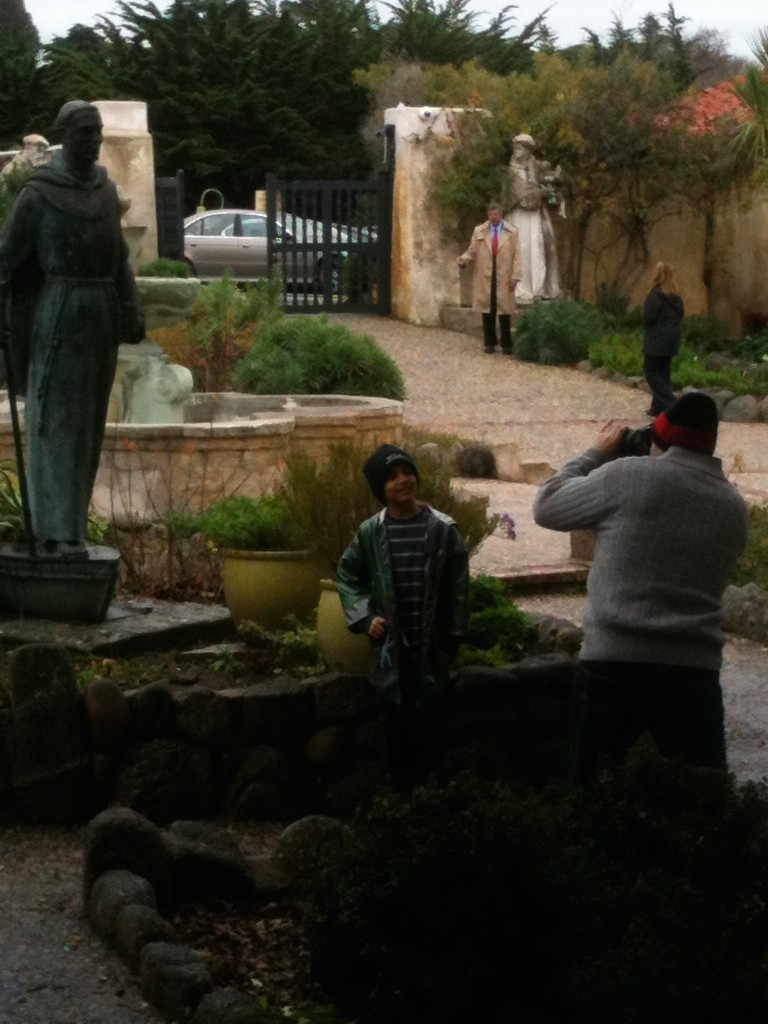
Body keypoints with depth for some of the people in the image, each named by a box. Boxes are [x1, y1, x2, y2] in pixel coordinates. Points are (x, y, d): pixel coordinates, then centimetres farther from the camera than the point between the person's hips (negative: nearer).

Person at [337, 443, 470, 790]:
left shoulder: (442, 529, -6)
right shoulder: (369, 532, -3)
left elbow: (457, 588, -2)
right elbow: (348, 576, 9)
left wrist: (451, 640, -3)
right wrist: (364, 617, -4)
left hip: (431, 645, -1)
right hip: (389, 645, 1)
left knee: (428, 723, 7)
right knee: (395, 726, 6)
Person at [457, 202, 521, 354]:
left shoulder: (512, 232, 3)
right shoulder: (479, 231, 7)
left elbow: (516, 256, 1)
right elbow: (472, 252, 8)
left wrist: (515, 277, -6)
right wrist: (463, 260, -14)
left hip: (504, 278, -1)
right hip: (484, 278, 1)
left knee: (504, 312, 0)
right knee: (487, 311, 4)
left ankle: (506, 344, 7)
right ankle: (489, 343, 13)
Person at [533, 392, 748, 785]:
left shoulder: (627, 476, -2)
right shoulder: (734, 507, 12)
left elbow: (546, 507, 10)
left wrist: (597, 454, 22)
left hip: (612, 667, -3)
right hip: (695, 672, 3)